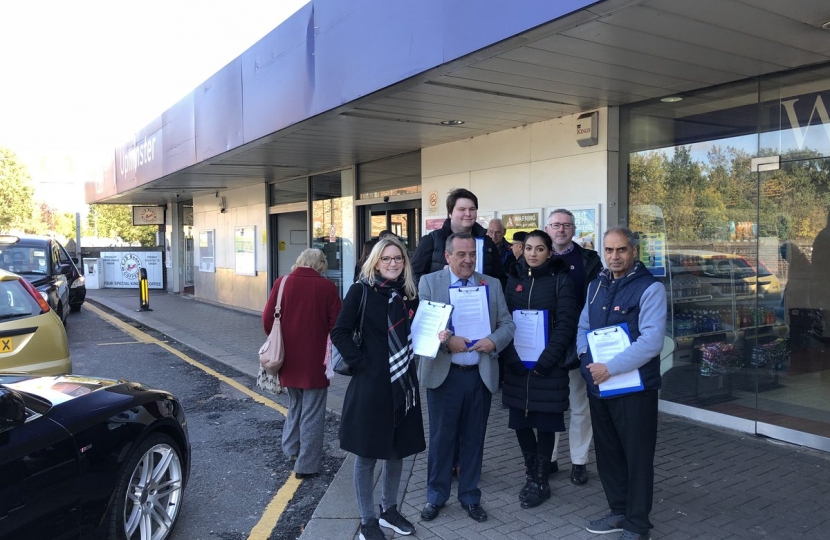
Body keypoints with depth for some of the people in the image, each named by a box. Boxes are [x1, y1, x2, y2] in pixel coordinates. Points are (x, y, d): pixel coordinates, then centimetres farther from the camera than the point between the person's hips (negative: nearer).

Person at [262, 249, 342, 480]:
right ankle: (306, 465, 13)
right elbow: (336, 325, -9)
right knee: (312, 413, 7)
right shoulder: (327, 287, -11)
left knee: (295, 404, 26)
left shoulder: (282, 283, -5)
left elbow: (267, 320, -2)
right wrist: (329, 349, 10)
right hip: (315, 360, -3)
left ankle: (291, 448, 33)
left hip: (288, 358, 3)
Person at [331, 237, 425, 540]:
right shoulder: (361, 291, -8)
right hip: (370, 384, -5)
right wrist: (360, 363, -15)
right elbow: (340, 333, -11)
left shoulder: (410, 295, 6)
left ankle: (389, 510, 36)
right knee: (367, 454, 7)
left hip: (403, 384, 5)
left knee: (397, 450, 16)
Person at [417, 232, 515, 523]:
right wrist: (447, 341, -22)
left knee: (474, 439, 12)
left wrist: (493, 341, -15)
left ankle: (470, 497, 28)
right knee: (441, 438, 8)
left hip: (481, 374, 2)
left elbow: (507, 324, 5)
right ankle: (435, 497, 25)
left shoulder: (492, 285, 8)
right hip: (443, 374, -2)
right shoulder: (429, 282, 0)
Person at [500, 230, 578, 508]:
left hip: (548, 364, -3)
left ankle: (540, 482, 18)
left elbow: (566, 324, -9)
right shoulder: (514, 279, 9)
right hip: (517, 363, 4)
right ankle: (531, 473, 27)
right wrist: (510, 356, -7)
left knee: (545, 422, 4)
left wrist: (546, 359, -16)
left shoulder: (561, 280, -3)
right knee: (520, 420, 7)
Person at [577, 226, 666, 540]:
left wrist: (610, 368, -22)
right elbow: (583, 328, 15)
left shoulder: (650, 288, -12)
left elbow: (651, 341, -21)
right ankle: (619, 511, 34)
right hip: (597, 386, 7)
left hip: (635, 388, -6)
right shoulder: (595, 286, 10)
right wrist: (588, 361, -3)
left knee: (637, 457, 6)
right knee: (607, 453, 17)